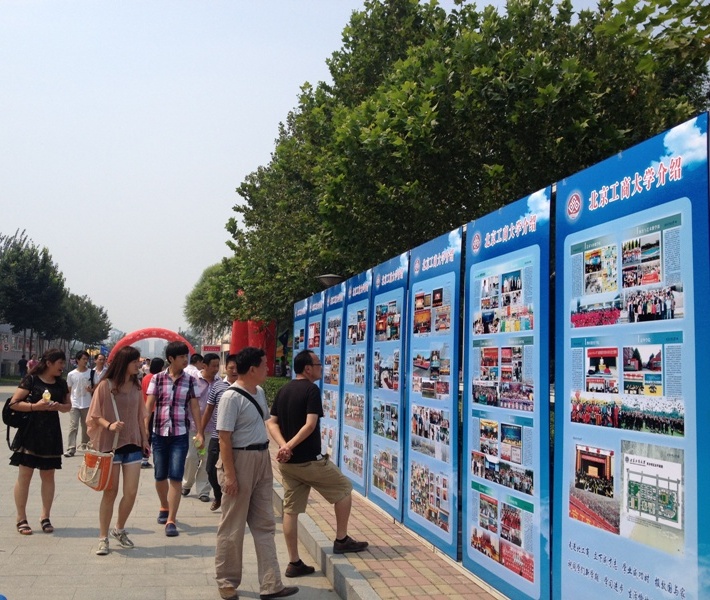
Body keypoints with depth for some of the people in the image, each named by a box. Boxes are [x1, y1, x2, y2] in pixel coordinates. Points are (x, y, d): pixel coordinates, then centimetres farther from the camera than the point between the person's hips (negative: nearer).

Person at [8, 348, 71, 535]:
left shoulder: (61, 384, 9)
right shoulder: (31, 380, -6)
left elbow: (68, 406, 15)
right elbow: (14, 403, -9)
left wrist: (58, 406, -6)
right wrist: (35, 406, -20)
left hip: (51, 434, 5)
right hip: (30, 432, -5)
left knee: (48, 475, 7)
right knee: (25, 475, -1)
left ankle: (45, 517, 17)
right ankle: (21, 518, 9)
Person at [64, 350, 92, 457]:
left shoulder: (90, 373, 0)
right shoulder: (71, 374, 0)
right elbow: (69, 391, 7)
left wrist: (91, 389, -14)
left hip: (87, 404, 1)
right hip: (74, 404, -1)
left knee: (86, 426, 12)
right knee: (73, 427, -8)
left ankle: (85, 445, 27)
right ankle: (71, 449, -8)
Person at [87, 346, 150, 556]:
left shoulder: (136, 386, 6)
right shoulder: (105, 385, -7)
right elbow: (96, 415, -5)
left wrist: (144, 438, 10)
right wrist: (109, 425, -23)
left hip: (133, 444, 4)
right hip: (110, 444, -4)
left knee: (131, 492, 1)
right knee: (110, 493, 3)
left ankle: (119, 529, 25)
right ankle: (103, 538, 18)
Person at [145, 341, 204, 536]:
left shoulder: (190, 380, 1)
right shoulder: (157, 379, 1)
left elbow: (194, 407, 3)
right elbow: (149, 405, -1)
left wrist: (199, 432, -1)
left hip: (180, 435, -1)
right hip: (159, 433, 1)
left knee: (176, 477, -7)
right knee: (160, 476, 12)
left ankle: (171, 520, -1)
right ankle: (164, 507, 38)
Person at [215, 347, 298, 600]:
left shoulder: (260, 393, 8)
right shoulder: (231, 397, -18)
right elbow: (224, 438, -19)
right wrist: (229, 474, -21)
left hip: (262, 460, 9)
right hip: (239, 460, -8)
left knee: (264, 525, 11)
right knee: (232, 527, 7)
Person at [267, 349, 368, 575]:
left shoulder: (283, 391, 11)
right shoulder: (311, 389, -12)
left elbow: (272, 423, 6)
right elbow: (310, 425, -22)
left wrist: (283, 445, -7)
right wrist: (290, 446, -17)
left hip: (287, 463, 8)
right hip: (309, 461, -7)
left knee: (290, 510, 10)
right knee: (344, 489, 13)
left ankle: (294, 563, 14)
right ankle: (341, 540, 21)